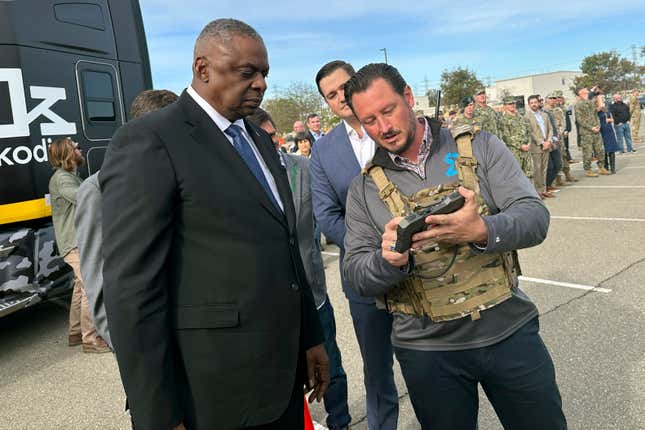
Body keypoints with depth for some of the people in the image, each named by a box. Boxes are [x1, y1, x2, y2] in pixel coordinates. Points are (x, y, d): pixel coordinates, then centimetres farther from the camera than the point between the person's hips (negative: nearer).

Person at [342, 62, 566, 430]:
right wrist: (391, 260, -27)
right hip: (427, 348, 0)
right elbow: (356, 273, -4)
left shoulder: (479, 147, -3)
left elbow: (535, 217, -11)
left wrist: (482, 231, -32)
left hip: (509, 330, 1)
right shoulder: (366, 188, 0)